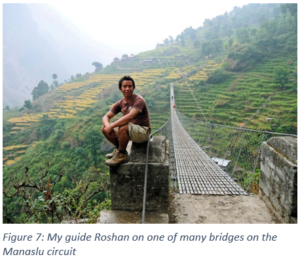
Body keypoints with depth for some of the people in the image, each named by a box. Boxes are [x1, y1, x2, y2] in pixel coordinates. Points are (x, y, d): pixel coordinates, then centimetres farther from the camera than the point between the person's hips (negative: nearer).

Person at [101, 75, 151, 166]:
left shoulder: (139, 100, -17)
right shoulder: (120, 103, 4)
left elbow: (130, 116, -33)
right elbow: (106, 117, 3)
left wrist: (112, 125, -32)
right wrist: (107, 125, -22)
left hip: (143, 132, -7)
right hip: (130, 131, 7)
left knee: (123, 128, -36)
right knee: (104, 129, -3)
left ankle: (122, 155, -14)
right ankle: (118, 148, 14)